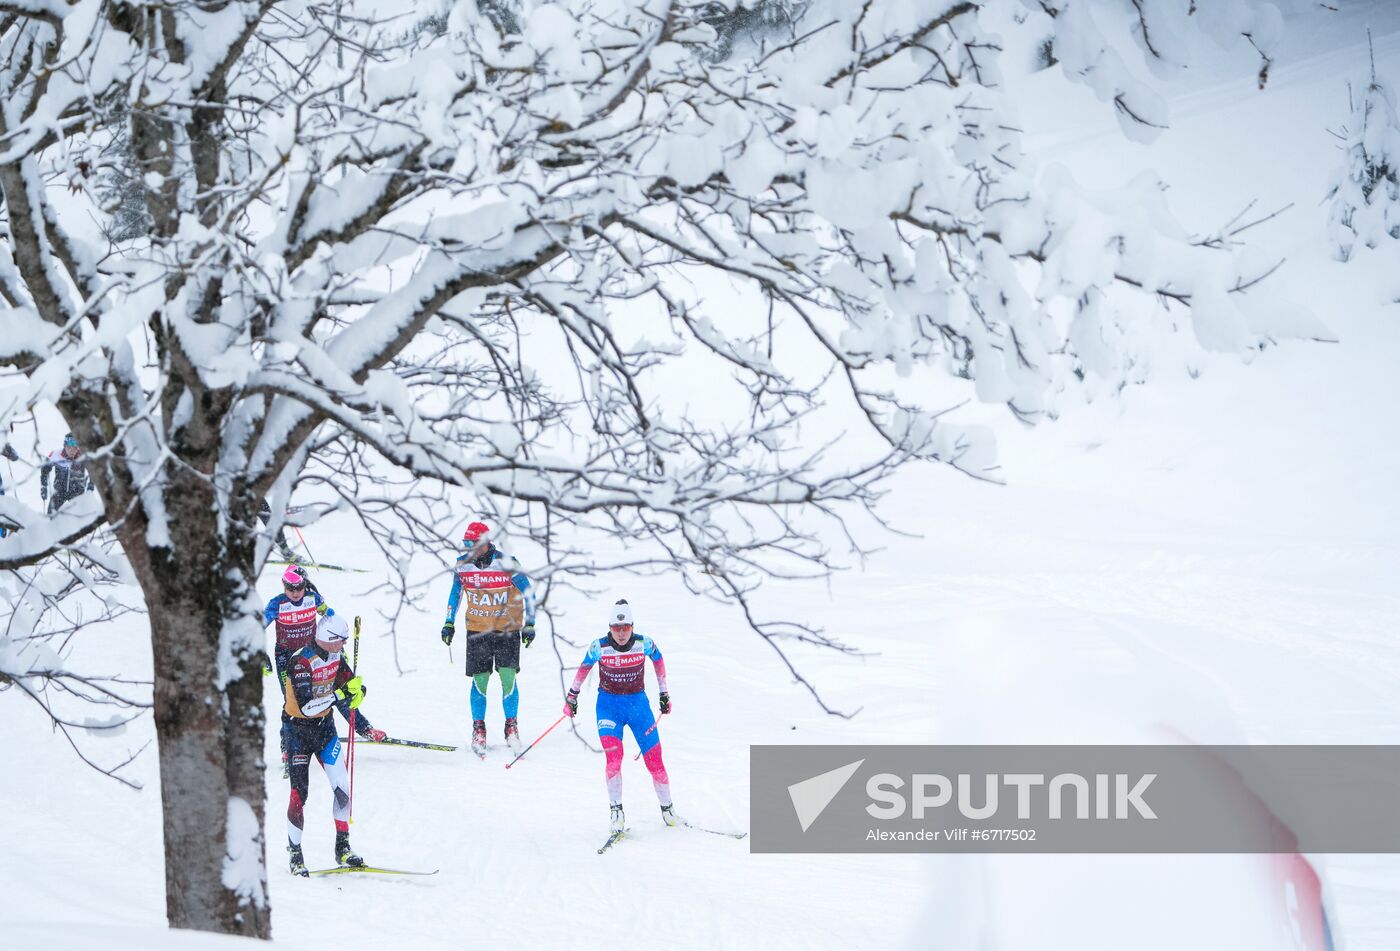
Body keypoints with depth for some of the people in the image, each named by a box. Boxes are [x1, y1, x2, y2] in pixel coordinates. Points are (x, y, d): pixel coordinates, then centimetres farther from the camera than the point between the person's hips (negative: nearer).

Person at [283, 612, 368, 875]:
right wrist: (339, 695, -31)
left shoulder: (335, 655, -3)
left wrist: (355, 688, -13)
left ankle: (343, 849, 7)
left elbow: (350, 680, 11)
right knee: (299, 792, -6)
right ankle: (294, 853, 8)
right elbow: (306, 706, -30)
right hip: (298, 729, -6)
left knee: (342, 786, -3)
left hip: (325, 726, 6)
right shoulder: (300, 662, -25)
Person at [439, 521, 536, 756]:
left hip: (507, 628, -2)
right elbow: (455, 592, 13)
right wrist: (449, 623, 10)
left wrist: (529, 624, -7)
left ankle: (511, 726, 4)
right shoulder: (462, 564, -4)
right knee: (480, 680, -3)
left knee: (507, 677, -10)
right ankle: (478, 728, 12)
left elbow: (528, 593, -5)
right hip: (477, 629, 2)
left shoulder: (506, 563, -14)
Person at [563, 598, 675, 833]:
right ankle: (615, 809, -10)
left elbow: (658, 660, 10)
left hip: (638, 703, 1)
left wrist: (664, 693, 16)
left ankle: (667, 809, 17)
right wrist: (572, 696, 15)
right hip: (609, 704, -1)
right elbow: (584, 667, 7)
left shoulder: (645, 644, -12)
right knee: (614, 756, -22)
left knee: (655, 760, -1)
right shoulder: (599, 647, -13)